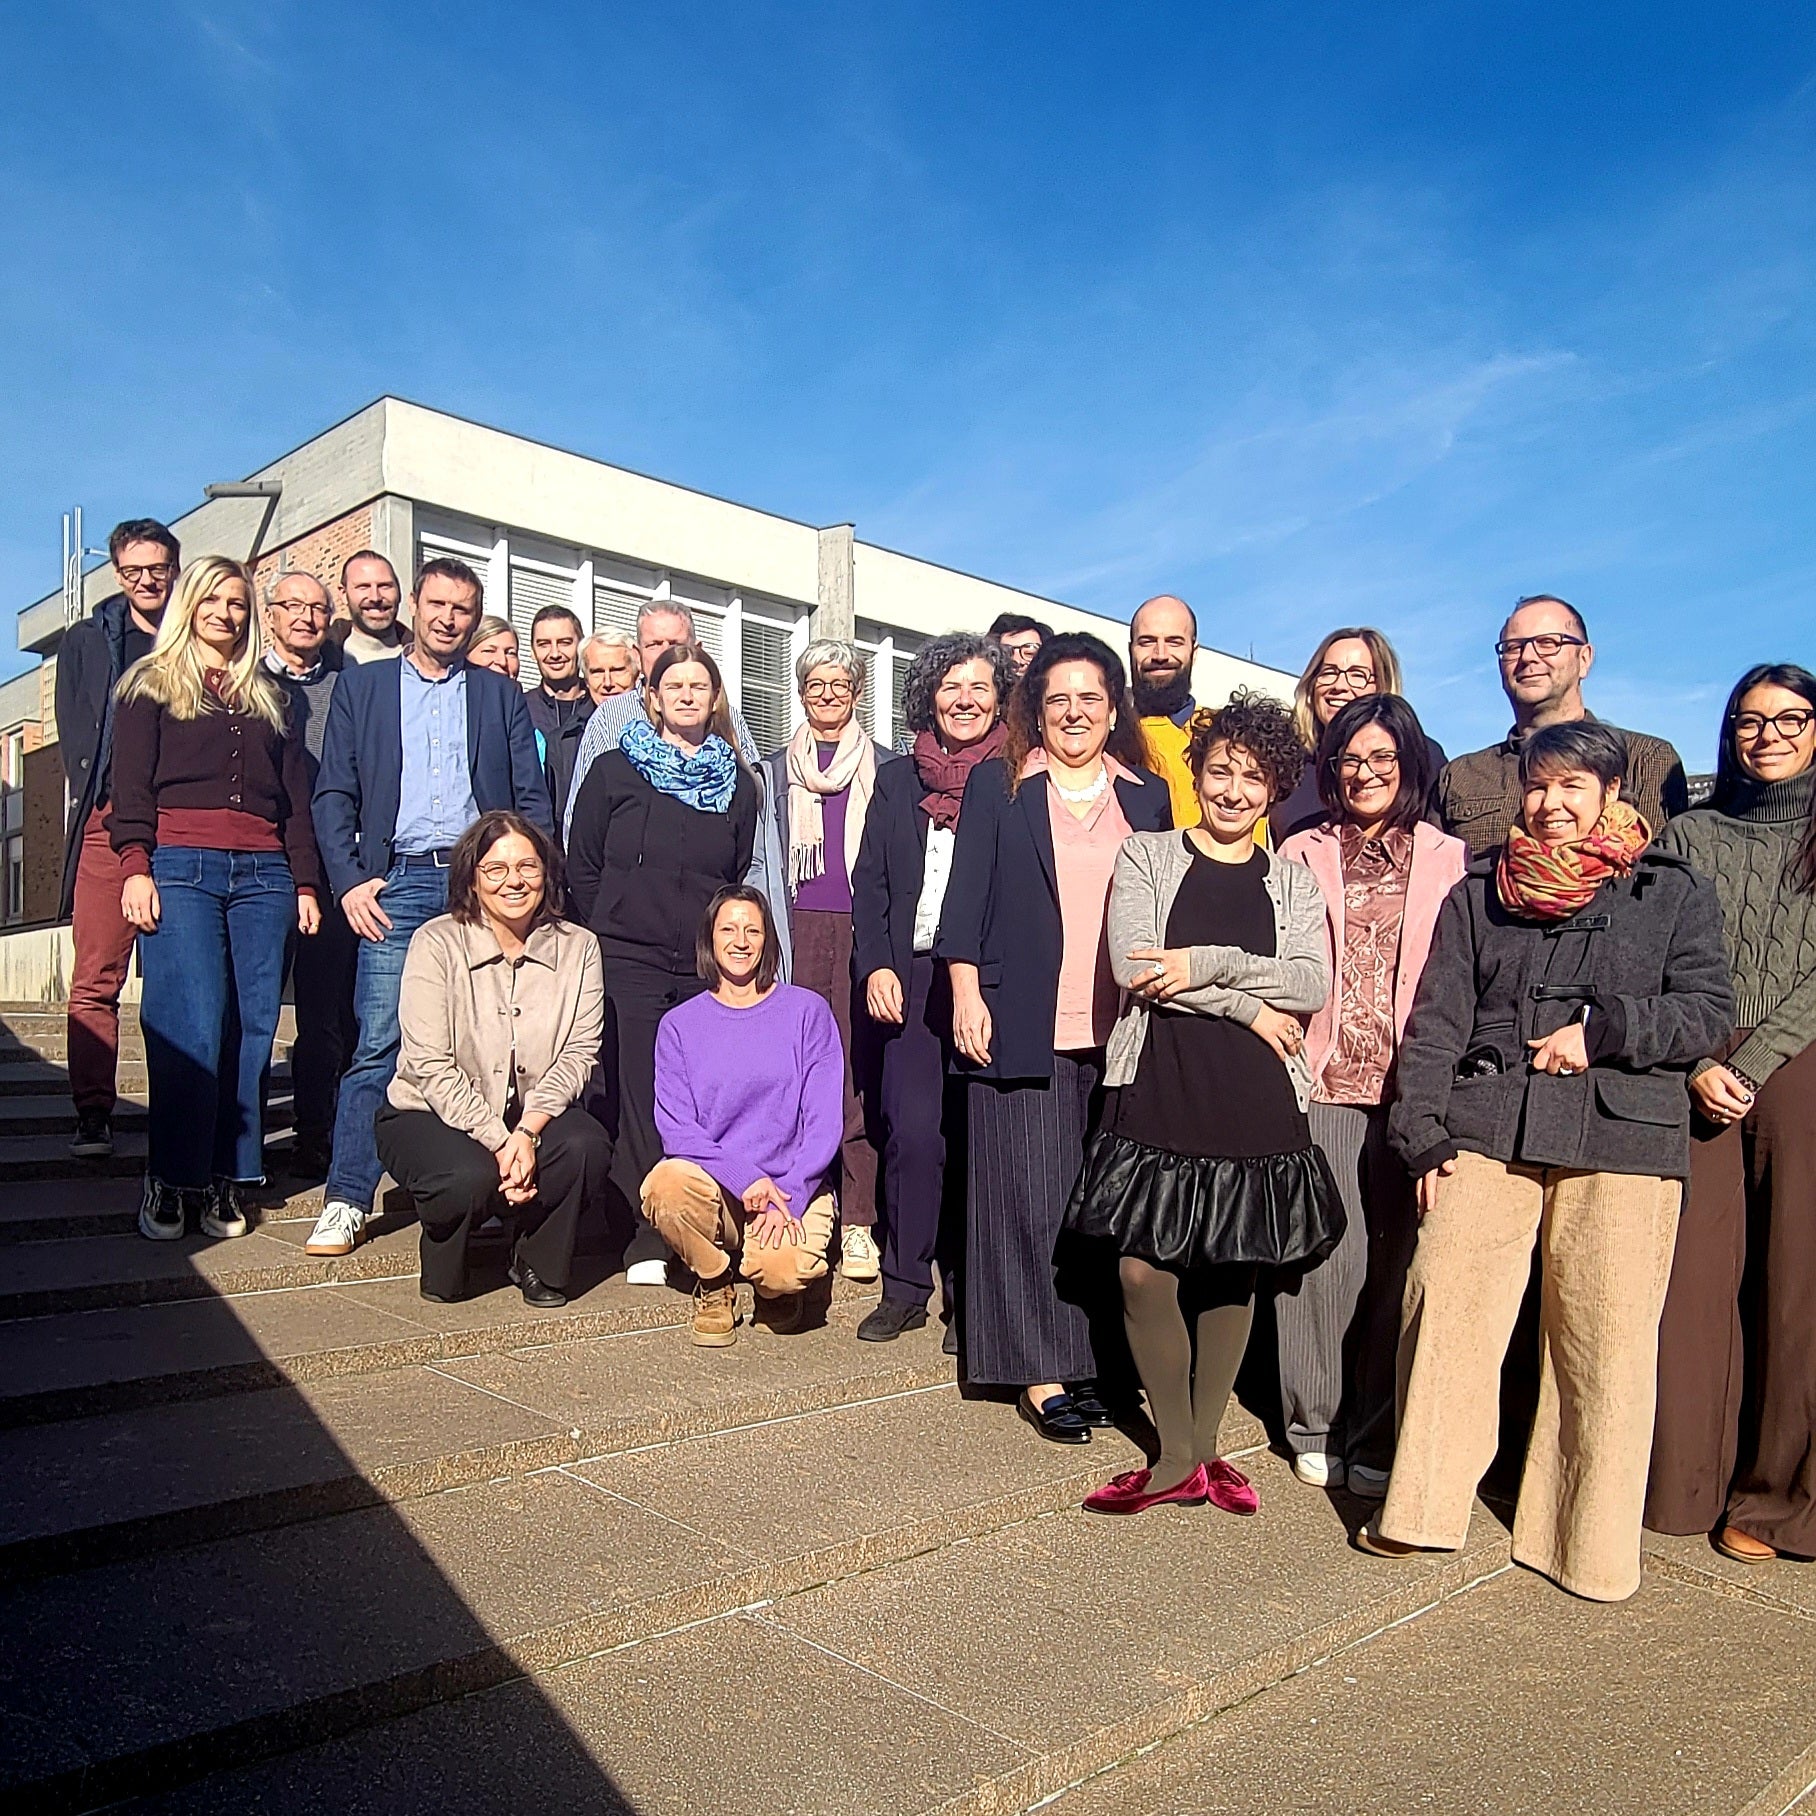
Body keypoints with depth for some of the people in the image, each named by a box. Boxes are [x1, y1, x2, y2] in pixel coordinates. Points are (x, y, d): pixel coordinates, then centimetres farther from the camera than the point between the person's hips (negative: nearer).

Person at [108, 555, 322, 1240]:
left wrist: (305, 883, 10)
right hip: (179, 867, -3)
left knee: (252, 1027, -3)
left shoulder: (268, 695, 23)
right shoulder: (150, 685, 14)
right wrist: (135, 867, -10)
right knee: (191, 1027, -11)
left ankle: (226, 1180, 4)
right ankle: (170, 1181, 0)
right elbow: (130, 786, 3)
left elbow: (296, 797, 19)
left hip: (262, 874, 3)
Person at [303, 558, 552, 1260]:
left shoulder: (501, 695, 15)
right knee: (378, 1042, -6)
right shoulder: (361, 686, 14)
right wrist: (349, 881, -3)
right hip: (398, 884, -1)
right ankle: (347, 1201, 2)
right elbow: (333, 795, 9)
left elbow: (533, 801, 11)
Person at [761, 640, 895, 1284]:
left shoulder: (885, 767, 12)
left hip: (862, 927, -1)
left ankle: (857, 1222, -3)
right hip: (796, 927, 2)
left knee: (857, 1066, -6)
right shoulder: (776, 769, 17)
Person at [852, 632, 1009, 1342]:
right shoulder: (896, 781, 14)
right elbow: (869, 886, 13)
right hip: (913, 980, 2)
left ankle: (968, 1294, 12)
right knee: (913, 1133, -5)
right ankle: (905, 1287, 10)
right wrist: (875, 967, -1)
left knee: (978, 1137, 0)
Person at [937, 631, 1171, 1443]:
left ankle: (1093, 1358, 19)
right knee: (1031, 1198, -2)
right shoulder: (997, 784, 6)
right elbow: (967, 896, 2)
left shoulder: (1148, 795, 14)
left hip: (1122, 1033, 3)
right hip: (1025, 1028, -3)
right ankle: (1040, 1370, 7)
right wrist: (967, 994, -7)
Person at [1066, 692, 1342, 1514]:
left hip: (1256, 1104, 2)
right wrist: (1247, 1005, -8)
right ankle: (1177, 1457, 14)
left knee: (1232, 1276, 9)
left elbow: (1312, 984, -4)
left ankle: (1205, 1447, 25)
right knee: (1143, 1273, -3)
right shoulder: (1145, 856, 6)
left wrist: (1207, 964, -15)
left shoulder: (1292, 882, 12)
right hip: (1159, 1092, -2)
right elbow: (1133, 965, -8)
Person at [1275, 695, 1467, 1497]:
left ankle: (1379, 1437, 15)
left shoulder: (1448, 860, 11)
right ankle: (1315, 1425, 14)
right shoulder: (1302, 856, 12)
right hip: (1318, 1079, 0)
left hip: (1410, 1086, 0)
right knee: (1321, 1251, -1)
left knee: (1396, 1256, 2)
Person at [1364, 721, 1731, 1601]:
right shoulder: (1478, 893, 16)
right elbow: (1435, 1024, 11)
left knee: (1605, 1341, 0)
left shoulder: (1676, 894, 13)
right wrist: (1424, 1133, 1)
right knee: (1447, 1312, -6)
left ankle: (1587, 1544, 14)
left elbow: (1707, 1011, 5)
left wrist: (1601, 1031, -10)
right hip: (1484, 1133, 1)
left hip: (1622, 1139, -1)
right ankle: (1422, 1510, 7)